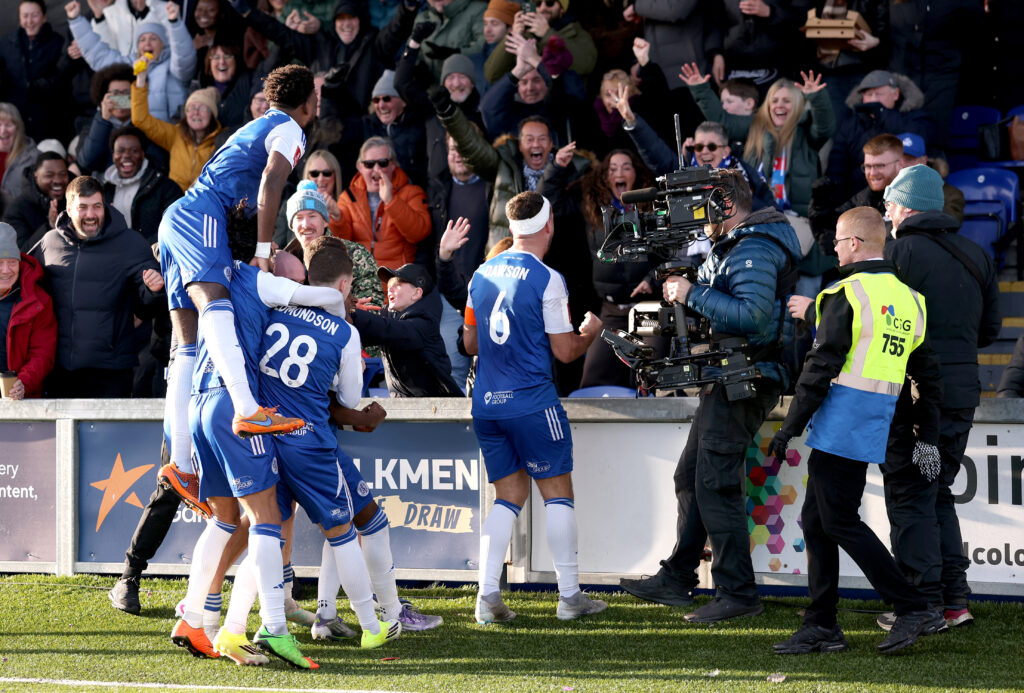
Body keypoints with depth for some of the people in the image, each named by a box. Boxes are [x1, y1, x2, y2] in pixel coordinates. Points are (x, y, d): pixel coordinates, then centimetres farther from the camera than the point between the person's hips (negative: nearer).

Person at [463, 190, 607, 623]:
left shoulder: (481, 274, 8)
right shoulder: (546, 279, -11)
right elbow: (564, 351, -7)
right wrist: (590, 332, 12)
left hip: (486, 403, 6)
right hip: (532, 403, -6)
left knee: (509, 495, 11)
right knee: (557, 492, 5)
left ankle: (487, 595, -1)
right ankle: (569, 595, 8)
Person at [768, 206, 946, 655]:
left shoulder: (846, 295, -12)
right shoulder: (907, 298, 13)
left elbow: (821, 366, -14)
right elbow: (927, 374, 15)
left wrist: (789, 429, -9)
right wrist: (927, 437, 19)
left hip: (840, 423, -8)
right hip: (875, 427, 8)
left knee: (840, 521, -4)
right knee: (815, 520, 13)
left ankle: (913, 609, -9)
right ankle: (821, 626, 13)